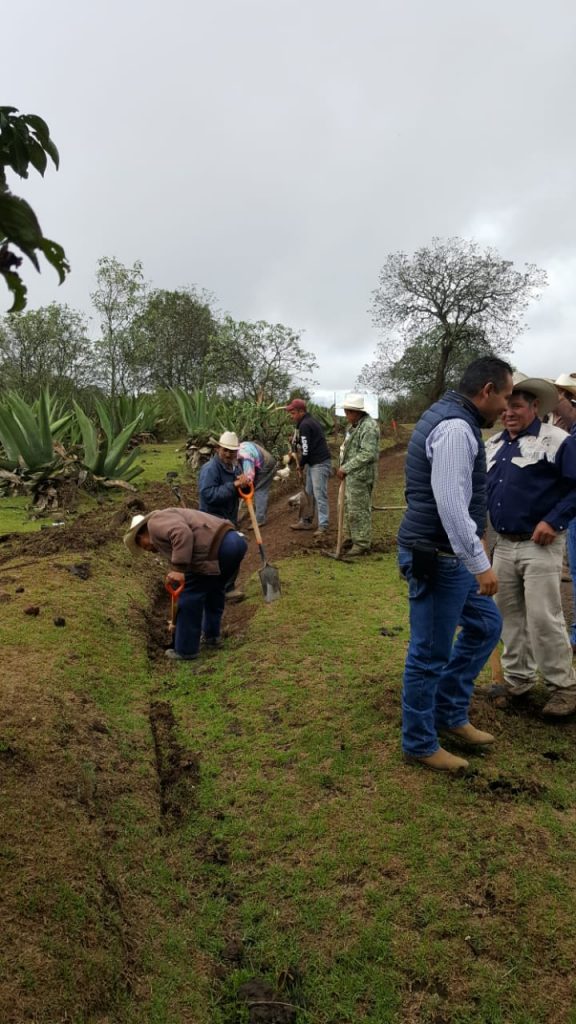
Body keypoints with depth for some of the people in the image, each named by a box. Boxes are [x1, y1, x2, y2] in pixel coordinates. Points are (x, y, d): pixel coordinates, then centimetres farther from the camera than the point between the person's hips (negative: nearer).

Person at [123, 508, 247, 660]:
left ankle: (185, 650, 18)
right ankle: (211, 635, 45)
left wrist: (178, 570, -15)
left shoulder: (155, 523, 7)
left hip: (218, 548, -10)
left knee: (189, 596, 6)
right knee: (214, 588, 31)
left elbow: (183, 534, -17)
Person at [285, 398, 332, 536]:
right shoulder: (311, 421, 17)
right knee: (309, 494, 16)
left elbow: (306, 449, -18)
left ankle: (323, 526, -5)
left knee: (320, 495, -8)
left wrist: (301, 465, -4)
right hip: (313, 463, 11)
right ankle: (306, 521, 26)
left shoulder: (304, 425, -15)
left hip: (319, 464, -11)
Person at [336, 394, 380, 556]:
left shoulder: (369, 427, -18)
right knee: (349, 507, 18)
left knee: (359, 510, -4)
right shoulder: (354, 425, 14)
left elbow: (367, 454, -25)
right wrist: (344, 469, 14)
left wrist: (345, 468, -23)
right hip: (352, 474, 10)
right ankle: (351, 537, 31)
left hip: (361, 476, -10)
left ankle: (362, 544, 6)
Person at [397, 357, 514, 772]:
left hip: (447, 554, 11)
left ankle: (450, 715, 32)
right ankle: (420, 744, 21)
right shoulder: (456, 428, -20)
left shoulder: (450, 419, 14)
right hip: (437, 558, -11)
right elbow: (451, 505, -27)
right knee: (430, 654, 3)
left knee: (486, 625, 21)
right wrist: (481, 563, -22)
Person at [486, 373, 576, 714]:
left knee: (543, 617, -5)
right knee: (511, 616, 13)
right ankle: (518, 679, 27)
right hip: (503, 545, 7)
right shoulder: (493, 445, 12)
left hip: (540, 545, -6)